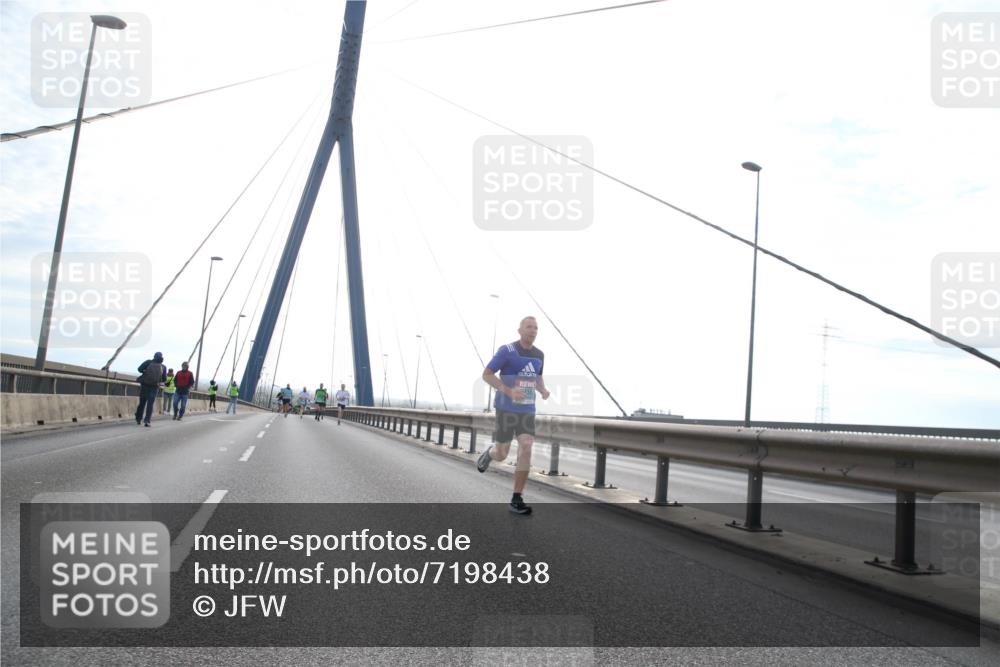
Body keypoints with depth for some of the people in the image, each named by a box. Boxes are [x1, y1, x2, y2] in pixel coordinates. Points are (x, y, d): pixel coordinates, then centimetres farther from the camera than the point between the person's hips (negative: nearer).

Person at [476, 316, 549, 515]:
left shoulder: (539, 355, 7)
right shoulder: (506, 350, -10)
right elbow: (486, 374, -11)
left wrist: (543, 390, 2)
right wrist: (509, 391, -24)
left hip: (528, 411, 4)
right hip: (507, 409, -4)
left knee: (526, 448, -13)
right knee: (501, 454, 3)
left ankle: (516, 500, -6)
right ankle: (489, 453, 43)